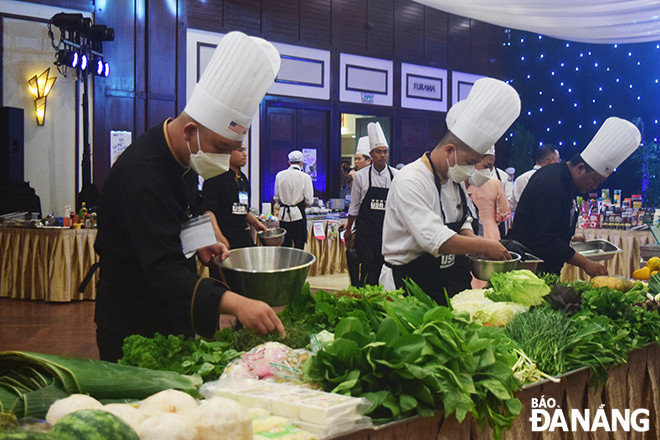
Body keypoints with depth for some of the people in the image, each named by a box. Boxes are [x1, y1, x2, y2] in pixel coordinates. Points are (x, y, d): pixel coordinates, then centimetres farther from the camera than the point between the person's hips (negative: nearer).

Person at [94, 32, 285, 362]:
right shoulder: (140, 176, -30)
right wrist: (234, 303, -51)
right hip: (135, 332, -9)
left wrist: (198, 245, 0)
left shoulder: (184, 157, 1)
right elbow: (163, 269, -39)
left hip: (174, 317, 9)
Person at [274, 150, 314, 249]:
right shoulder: (305, 177, -7)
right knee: (299, 246, 2)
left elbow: (277, 197, 10)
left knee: (285, 246, 8)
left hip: (284, 215, 3)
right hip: (298, 215, -3)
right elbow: (309, 201, -5)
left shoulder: (279, 175, 2)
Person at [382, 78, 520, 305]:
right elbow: (436, 240, -28)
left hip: (453, 278, 8)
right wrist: (484, 246, -20)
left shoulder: (455, 179, 8)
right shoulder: (410, 183, -20)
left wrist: (473, 240, -4)